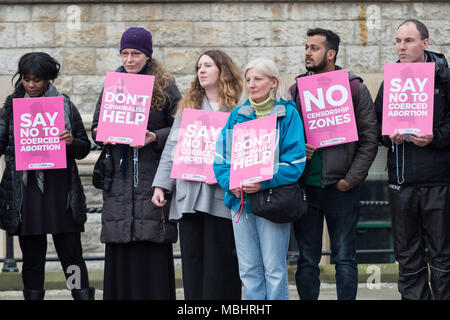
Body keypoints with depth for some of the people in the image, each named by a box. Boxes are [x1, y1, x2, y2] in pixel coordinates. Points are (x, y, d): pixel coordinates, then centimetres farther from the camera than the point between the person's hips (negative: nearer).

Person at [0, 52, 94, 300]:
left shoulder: (65, 106, 6)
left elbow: (85, 147, 9)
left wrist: (72, 142, -12)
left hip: (60, 189, -1)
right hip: (26, 192, 1)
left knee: (71, 254, -1)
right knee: (32, 256, 5)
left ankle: (83, 295, 1)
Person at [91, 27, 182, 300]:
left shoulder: (165, 86, 4)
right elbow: (96, 125, 17)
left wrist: (155, 138, -16)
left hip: (152, 174, -3)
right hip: (119, 174, 3)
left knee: (153, 243, -6)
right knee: (119, 244, 1)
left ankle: (155, 294, -2)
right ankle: (119, 294, 6)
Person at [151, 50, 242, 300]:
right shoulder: (188, 106, 17)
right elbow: (172, 148, 13)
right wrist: (161, 185, 4)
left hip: (222, 196, -4)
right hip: (189, 195, 4)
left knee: (219, 264, -3)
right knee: (191, 260, 4)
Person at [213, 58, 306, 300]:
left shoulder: (287, 114, -3)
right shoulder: (238, 114, 11)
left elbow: (294, 163, -10)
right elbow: (221, 155, 7)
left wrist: (264, 183, -20)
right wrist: (230, 181, -11)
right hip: (240, 199, 5)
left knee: (274, 269, -2)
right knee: (248, 270, 8)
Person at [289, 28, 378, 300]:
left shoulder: (355, 89, 0)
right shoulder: (296, 90, 8)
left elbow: (370, 139, -2)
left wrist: (352, 178, -9)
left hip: (341, 187, -2)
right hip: (305, 187, 2)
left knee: (345, 259, 3)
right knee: (307, 261, 6)